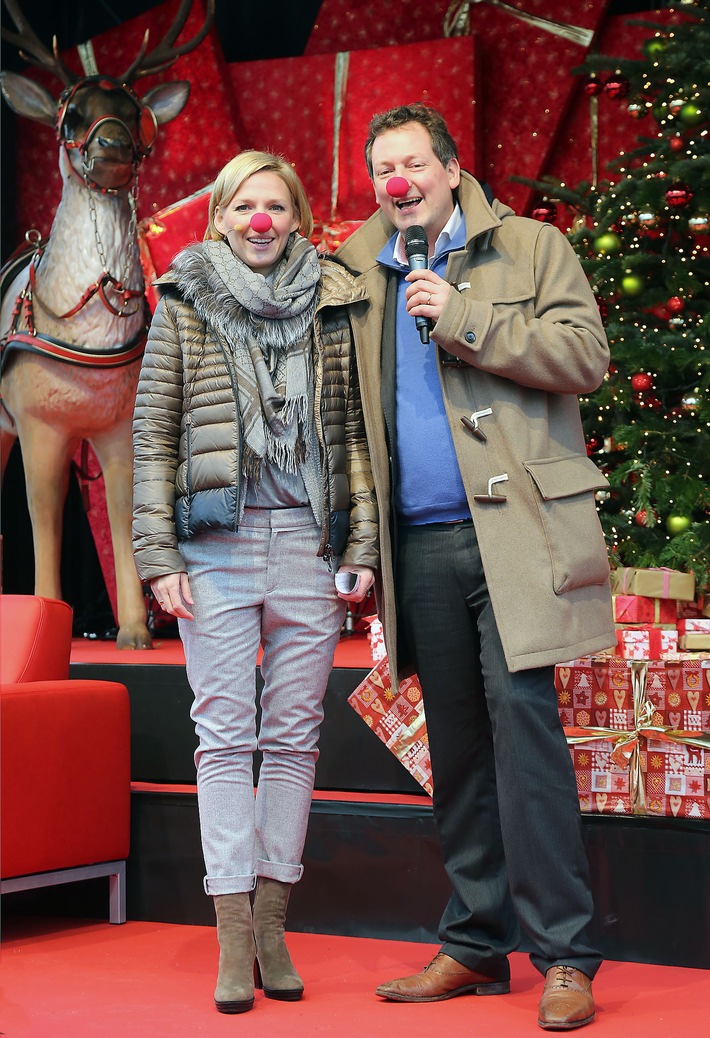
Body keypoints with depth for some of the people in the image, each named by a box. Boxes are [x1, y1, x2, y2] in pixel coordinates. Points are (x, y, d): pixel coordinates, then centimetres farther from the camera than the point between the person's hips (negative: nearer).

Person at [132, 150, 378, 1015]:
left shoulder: (333, 305, 11)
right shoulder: (183, 308, 7)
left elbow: (355, 433, 10)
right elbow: (152, 437, 5)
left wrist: (362, 546, 3)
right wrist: (158, 556, -3)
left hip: (311, 543, 2)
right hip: (216, 544, -1)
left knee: (294, 735, 4)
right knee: (225, 733, -2)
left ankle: (271, 919, 13)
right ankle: (233, 935, 2)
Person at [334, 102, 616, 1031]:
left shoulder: (532, 248, 7)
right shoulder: (359, 275, 17)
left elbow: (584, 355, -6)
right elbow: (352, 414, 20)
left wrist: (462, 318, -12)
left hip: (510, 532, -4)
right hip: (419, 544, 4)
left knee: (522, 721, -11)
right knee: (455, 739, 7)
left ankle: (564, 955, -6)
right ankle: (476, 944, 15)